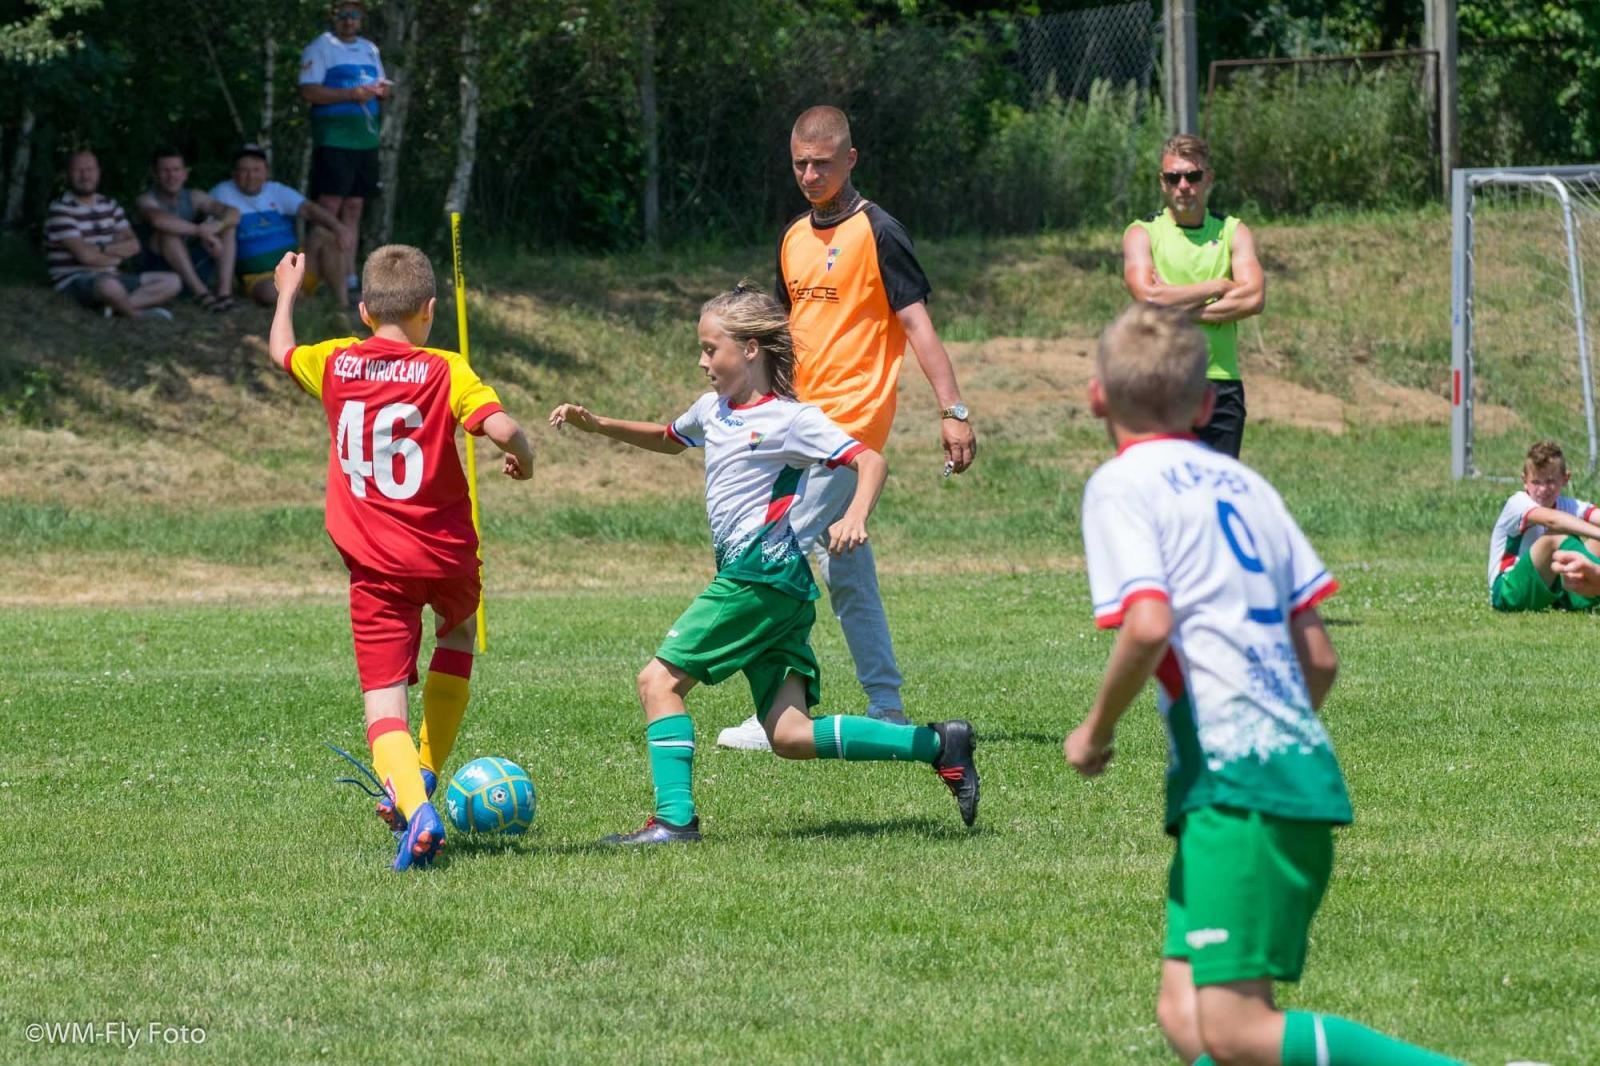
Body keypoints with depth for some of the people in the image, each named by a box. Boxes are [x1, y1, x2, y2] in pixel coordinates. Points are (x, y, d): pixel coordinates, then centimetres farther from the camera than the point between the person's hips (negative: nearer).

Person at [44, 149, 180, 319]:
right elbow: (85, 255, -16)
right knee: (109, 285, -43)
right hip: (73, 283, -8)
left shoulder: (110, 206, 15)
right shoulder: (60, 210, -7)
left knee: (171, 281, -4)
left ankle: (117, 307, -24)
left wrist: (102, 249, -12)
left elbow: (133, 245, 5)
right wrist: (115, 258, 1)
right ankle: (136, 314, -13)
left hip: (111, 276, 8)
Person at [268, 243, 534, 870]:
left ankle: (415, 808, -30)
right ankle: (423, 774, 29)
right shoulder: (445, 373, -7)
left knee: (383, 702, -3)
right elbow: (502, 429, -21)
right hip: (446, 552, 0)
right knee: (457, 631, 33)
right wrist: (523, 458, 2)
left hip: (375, 564, 0)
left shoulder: (335, 365, 3)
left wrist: (288, 291, 43)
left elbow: (280, 350, 24)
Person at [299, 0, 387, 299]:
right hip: (333, 137, -7)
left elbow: (384, 87, 22)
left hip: (365, 138, 7)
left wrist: (380, 89, -3)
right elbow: (308, 91, -13)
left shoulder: (369, 50, 18)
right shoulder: (320, 48, -4)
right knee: (329, 205, -12)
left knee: (354, 207, 7)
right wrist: (350, 94, -20)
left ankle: (348, 272, 9)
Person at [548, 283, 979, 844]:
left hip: (763, 577, -9)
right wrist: (598, 425, 28)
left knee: (659, 681, -8)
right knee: (790, 735, 0)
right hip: (763, 584, 9)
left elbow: (870, 461, -13)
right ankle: (939, 745, 2)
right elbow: (668, 439, 39)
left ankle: (674, 817, -12)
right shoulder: (713, 411, 18)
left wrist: (854, 518, -31)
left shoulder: (789, 420, -7)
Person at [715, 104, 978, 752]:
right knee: (845, 572, 10)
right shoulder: (794, 238, 15)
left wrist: (952, 410, -16)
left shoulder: (876, 232, -8)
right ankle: (886, 709, 15)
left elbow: (916, 322, -11)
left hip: (852, 421, -8)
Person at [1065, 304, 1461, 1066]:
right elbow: (1320, 659, 18)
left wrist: (1097, 730, -3)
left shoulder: (1123, 484, -2)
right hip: (1300, 764, 9)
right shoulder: (1243, 482, 20)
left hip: (1236, 775, -9)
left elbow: (1148, 626, -19)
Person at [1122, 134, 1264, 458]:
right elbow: (1148, 295, -13)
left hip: (1221, 385, 2)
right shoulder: (1142, 234, 5)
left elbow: (1253, 298, -5)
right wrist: (1219, 288, -5)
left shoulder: (1233, 232, 11)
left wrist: (1182, 308, -10)